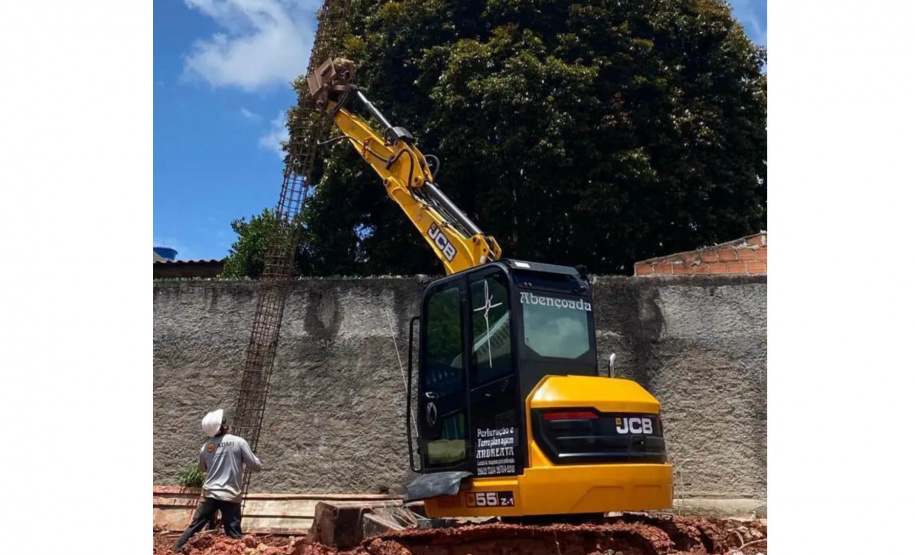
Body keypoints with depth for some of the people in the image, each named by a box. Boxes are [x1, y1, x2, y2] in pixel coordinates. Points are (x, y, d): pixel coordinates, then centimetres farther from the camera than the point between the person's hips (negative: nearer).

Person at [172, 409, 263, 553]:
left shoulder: (206, 446, 3)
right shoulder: (239, 442, -10)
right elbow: (256, 466, -5)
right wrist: (244, 461, 16)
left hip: (210, 494, 3)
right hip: (231, 496, -3)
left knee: (194, 527, 16)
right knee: (234, 535, 2)